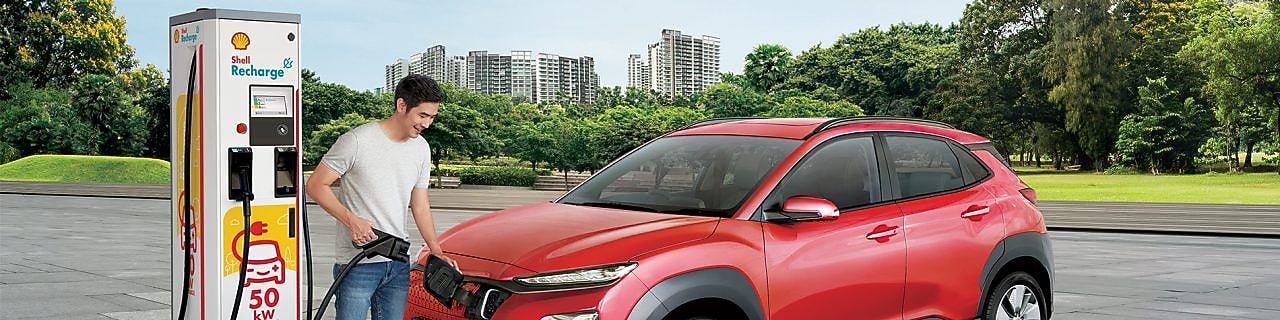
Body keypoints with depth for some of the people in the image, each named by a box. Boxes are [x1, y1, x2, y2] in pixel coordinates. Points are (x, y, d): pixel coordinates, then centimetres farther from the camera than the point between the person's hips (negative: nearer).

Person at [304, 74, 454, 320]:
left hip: (398, 263, 6)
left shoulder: (421, 148, 9)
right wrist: (352, 220, -19)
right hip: (357, 264, -6)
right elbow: (316, 186, -8)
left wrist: (436, 251, 7)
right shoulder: (358, 141, -12)